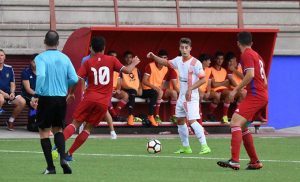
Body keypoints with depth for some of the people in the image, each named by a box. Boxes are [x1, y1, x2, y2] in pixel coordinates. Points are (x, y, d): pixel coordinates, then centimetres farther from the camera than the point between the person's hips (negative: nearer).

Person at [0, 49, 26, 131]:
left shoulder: (9, 69, 10)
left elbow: (12, 83, 13)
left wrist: (12, 93, -7)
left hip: (8, 94, 5)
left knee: (22, 102, -18)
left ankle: (11, 121, 0)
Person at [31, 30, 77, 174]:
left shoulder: (40, 58, -8)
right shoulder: (64, 58, 4)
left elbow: (41, 76, -24)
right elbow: (74, 79, -1)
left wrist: (36, 95, -18)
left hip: (46, 98, -4)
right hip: (61, 99, 4)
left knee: (44, 131, 7)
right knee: (58, 129, 19)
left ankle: (50, 167, 1)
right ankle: (63, 158, -4)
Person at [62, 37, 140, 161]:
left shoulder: (88, 63, 2)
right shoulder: (111, 60, 2)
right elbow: (127, 70, 0)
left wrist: (71, 94, 12)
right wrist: (134, 63, 21)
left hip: (90, 98, -1)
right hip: (104, 102, 1)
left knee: (75, 123, 5)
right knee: (88, 127, 10)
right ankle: (69, 154, 6)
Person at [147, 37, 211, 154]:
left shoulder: (195, 63, -15)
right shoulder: (178, 60, 6)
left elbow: (203, 79, -17)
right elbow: (166, 62, 22)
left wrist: (190, 89, -23)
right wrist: (153, 56, 8)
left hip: (191, 97, -8)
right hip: (181, 96, 8)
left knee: (192, 121, -18)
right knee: (180, 120, 13)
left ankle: (204, 146, -18)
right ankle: (186, 147, 23)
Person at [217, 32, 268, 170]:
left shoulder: (246, 54, -6)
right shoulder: (256, 55, 21)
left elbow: (250, 74, -21)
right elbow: (264, 81, 24)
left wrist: (236, 90, -17)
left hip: (255, 95, -10)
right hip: (263, 95, 10)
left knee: (235, 122, -20)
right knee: (242, 127, 18)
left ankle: (235, 161, -34)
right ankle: (255, 162, 20)